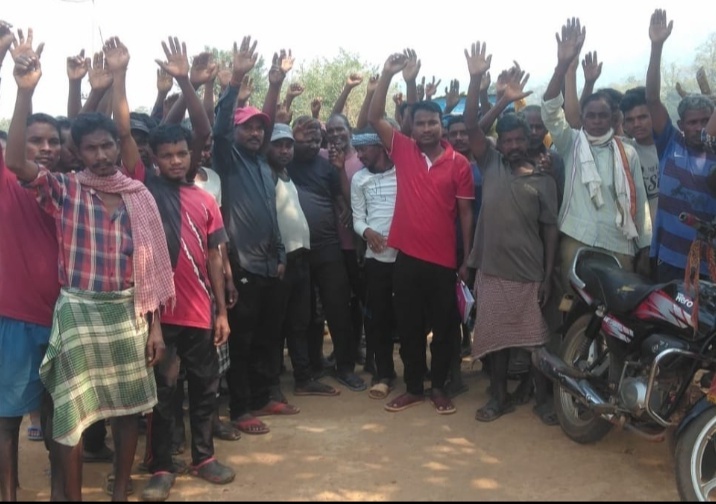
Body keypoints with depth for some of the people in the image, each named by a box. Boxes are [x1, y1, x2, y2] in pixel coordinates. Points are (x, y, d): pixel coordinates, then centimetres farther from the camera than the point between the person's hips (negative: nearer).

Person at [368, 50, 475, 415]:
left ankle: (439, 387, 26)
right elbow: (374, 118, -6)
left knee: (444, 327, 10)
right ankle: (414, 387, 26)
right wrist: (387, 74, -15)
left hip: (444, 259, -1)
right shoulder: (402, 151, 2)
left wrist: (467, 259, 1)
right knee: (409, 326, 11)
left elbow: (466, 213, 1)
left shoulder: (459, 163, -2)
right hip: (407, 256, 1)